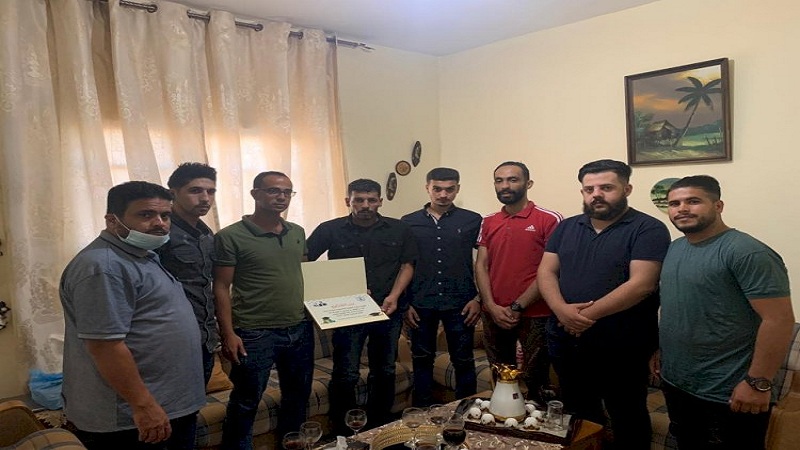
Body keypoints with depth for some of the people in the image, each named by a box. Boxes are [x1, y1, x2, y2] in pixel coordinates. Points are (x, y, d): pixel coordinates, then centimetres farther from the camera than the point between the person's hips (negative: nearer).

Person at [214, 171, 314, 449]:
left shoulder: (297, 233, 8)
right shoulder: (231, 237, -9)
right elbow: (221, 288, -10)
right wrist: (228, 334, -15)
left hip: (300, 330, 6)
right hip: (255, 333, -6)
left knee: (298, 395, 19)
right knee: (246, 402, 8)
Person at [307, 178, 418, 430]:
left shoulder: (399, 230, 4)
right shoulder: (330, 230, -2)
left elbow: (407, 265, 6)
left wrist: (394, 296, -9)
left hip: (389, 311, 3)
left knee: (385, 372, 13)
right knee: (346, 375, 0)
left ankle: (380, 427, 30)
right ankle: (343, 432, 17)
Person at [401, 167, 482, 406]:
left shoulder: (473, 221, 1)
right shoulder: (408, 222, 4)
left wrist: (478, 298, -5)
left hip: (460, 304, -1)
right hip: (421, 304, 2)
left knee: (463, 361, 7)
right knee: (422, 360, 12)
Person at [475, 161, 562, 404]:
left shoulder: (549, 220, -6)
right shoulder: (488, 222, 10)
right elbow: (481, 266, 6)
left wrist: (518, 307, -12)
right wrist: (492, 307, -7)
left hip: (535, 315, -4)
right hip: (494, 315, 5)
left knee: (536, 382, 5)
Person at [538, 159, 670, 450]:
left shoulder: (648, 229, -10)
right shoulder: (566, 228, 8)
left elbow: (641, 284, -20)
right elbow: (546, 273, 2)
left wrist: (588, 315, -20)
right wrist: (563, 310, -18)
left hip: (621, 349, -5)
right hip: (566, 344, 5)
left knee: (627, 420, 13)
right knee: (578, 416, 22)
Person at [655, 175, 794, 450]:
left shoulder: (747, 253, -19)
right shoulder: (674, 249, 6)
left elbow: (779, 320, -22)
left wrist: (758, 383, -22)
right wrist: (659, 349, 13)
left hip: (728, 394, -7)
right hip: (676, 384, 8)